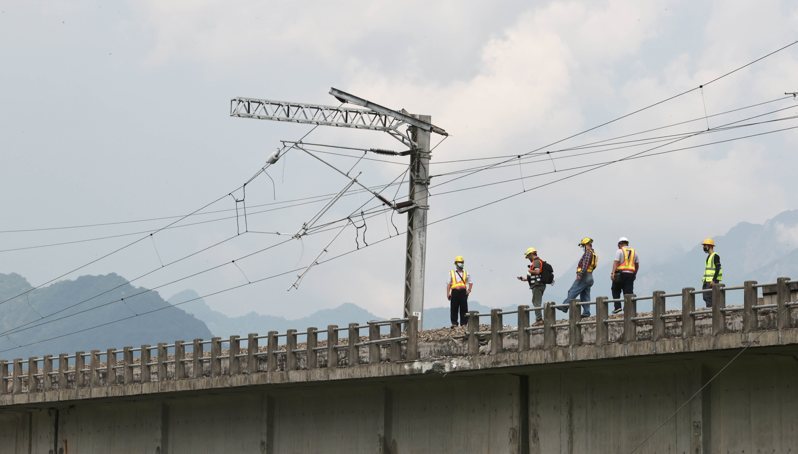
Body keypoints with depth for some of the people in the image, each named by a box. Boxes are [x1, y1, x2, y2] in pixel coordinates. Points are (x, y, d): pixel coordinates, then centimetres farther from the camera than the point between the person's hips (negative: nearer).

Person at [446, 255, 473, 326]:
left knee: (464, 308, -3)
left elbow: (470, 283, 18)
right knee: (454, 308, -2)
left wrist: (469, 290, 1)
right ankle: (454, 323, 4)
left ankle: (463, 323, 1)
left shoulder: (466, 273, 15)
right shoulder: (451, 273, 12)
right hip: (455, 292, -1)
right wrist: (448, 293, -2)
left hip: (463, 292, 1)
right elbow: (448, 284, 8)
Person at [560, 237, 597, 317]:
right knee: (585, 296, 9)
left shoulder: (588, 253, -11)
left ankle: (564, 307, -12)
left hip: (584, 277, -10)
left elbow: (585, 265, -23)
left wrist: (580, 275, -26)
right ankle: (586, 312, 5)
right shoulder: (593, 253, 20)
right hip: (589, 277, 10)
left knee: (572, 292, -9)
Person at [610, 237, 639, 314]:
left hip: (621, 273, -4)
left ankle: (617, 306, -2)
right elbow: (637, 265, 18)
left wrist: (613, 273, -19)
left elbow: (616, 262, -12)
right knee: (629, 292, 2)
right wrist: (634, 274, 30)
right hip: (630, 274, 4)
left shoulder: (620, 251, 0)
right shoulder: (634, 251, 15)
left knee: (616, 290, 10)